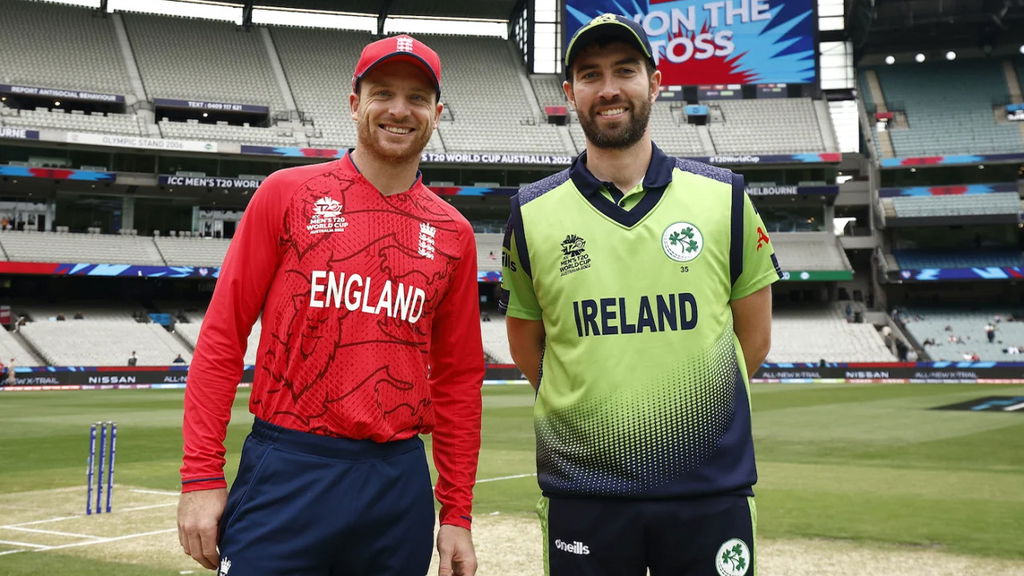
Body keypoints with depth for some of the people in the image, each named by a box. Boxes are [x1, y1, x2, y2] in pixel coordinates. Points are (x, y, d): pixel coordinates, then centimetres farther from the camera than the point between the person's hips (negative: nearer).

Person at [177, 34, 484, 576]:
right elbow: (222, 336, 0)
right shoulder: (287, 193, 1)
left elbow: (458, 379, 11)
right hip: (285, 473, -2)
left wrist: (456, 515, 8)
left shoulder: (453, 234, 7)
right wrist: (201, 476, -6)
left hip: (399, 486, 3)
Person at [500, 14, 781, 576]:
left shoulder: (724, 197, 3)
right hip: (580, 493, 0)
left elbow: (754, 337, 10)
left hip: (712, 490, 1)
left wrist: (684, 401, 8)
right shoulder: (532, 213, 2)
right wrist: (590, 406, 8)